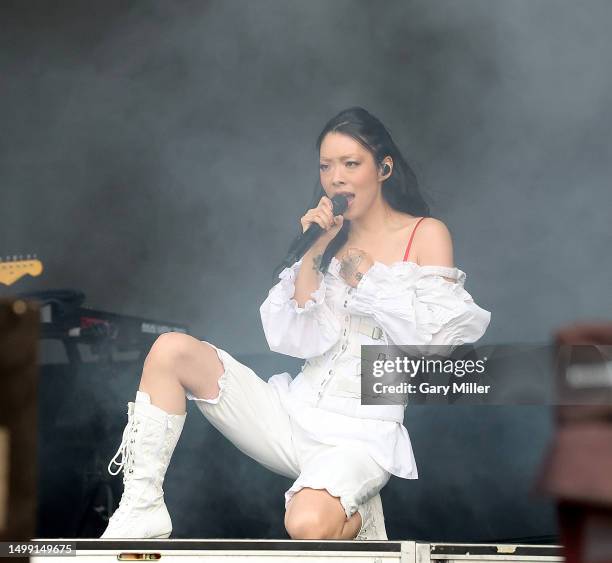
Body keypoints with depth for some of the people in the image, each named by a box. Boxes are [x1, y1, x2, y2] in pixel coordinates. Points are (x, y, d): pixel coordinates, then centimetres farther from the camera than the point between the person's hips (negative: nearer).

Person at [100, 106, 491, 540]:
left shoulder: (427, 235, 0)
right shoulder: (331, 236, 11)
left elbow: (433, 341, -11)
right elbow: (295, 341, 2)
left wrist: (363, 269, -7)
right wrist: (314, 252, -7)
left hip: (362, 434, -5)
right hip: (295, 411, 5)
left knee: (310, 525, -35)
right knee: (171, 350, -13)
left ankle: (357, 519, 2)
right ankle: (142, 511, -10)